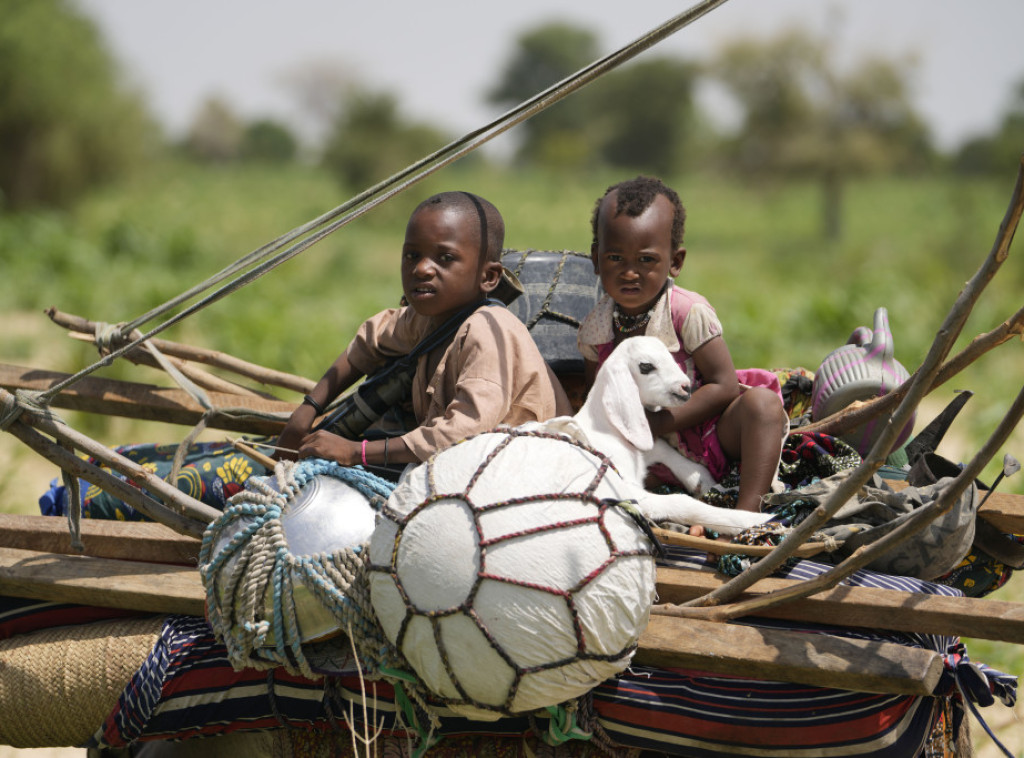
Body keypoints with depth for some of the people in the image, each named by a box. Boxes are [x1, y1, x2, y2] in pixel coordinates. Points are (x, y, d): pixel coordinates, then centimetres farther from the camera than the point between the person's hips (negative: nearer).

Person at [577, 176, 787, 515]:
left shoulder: (688, 313, -15)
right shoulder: (595, 328, -1)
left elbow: (724, 386, -18)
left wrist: (657, 424, -24)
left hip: (709, 437, -3)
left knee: (762, 402, -30)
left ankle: (748, 511, -38)